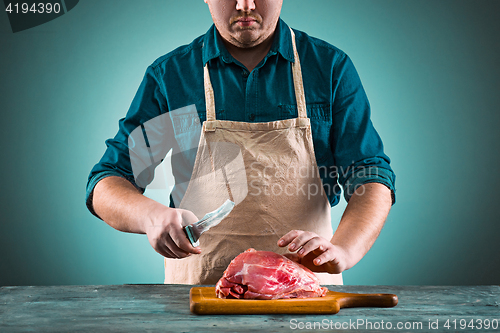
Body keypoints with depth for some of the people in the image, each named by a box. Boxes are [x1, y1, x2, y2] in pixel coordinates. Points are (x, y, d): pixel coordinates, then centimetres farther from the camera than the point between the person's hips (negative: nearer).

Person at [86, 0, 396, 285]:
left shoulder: (331, 67, 5)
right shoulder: (168, 75, 5)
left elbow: (372, 179, 0)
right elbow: (106, 185, 4)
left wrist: (342, 250, -20)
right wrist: (152, 215, -19)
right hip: (200, 287, 0)